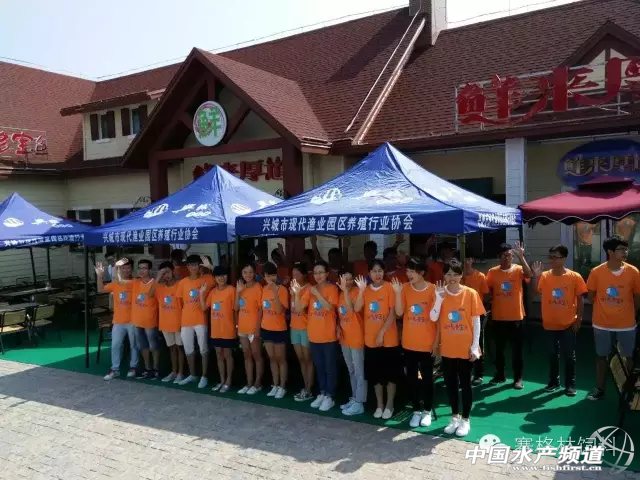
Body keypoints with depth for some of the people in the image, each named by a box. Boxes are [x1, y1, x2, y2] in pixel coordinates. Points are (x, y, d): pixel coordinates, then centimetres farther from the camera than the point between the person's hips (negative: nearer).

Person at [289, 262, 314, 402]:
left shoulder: (308, 289, -15)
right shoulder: (294, 287, 8)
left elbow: (299, 309, -22)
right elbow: (292, 308, 10)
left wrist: (296, 292, -26)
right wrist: (293, 292, 1)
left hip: (306, 328, -7)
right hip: (295, 327, 8)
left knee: (308, 359, 1)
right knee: (301, 359, 13)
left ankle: (308, 391, 8)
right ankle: (305, 388, 22)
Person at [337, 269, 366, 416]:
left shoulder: (357, 292, -13)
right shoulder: (341, 294, 9)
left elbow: (351, 309, -30)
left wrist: (345, 289, -33)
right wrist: (338, 328, 3)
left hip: (356, 337, -8)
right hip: (344, 337, 8)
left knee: (359, 371, -1)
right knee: (351, 371, 17)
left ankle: (359, 403, 4)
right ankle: (354, 398, 27)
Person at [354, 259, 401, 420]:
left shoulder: (389, 287, -9)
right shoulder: (366, 289, 3)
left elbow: (393, 313, -11)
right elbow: (357, 309, -9)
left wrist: (382, 332, -15)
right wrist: (361, 290, -20)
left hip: (389, 338, -4)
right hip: (370, 339, 4)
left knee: (390, 374, 7)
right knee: (375, 374, 13)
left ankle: (389, 405, 22)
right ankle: (379, 405, 27)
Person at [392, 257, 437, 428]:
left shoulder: (432, 289, -10)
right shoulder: (405, 288, -2)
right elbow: (399, 312, -9)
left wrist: (437, 341, -5)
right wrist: (398, 292, -20)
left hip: (427, 343, -2)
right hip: (409, 343, 3)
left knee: (427, 377, 11)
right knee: (412, 378, 11)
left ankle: (427, 411, 27)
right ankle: (416, 410, 26)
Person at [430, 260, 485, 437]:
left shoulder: (471, 294, -8)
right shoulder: (441, 294, -1)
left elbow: (476, 321, -6)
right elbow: (433, 318, -9)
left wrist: (475, 346, -9)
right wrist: (439, 298, -21)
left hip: (465, 348, -3)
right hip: (447, 348, 3)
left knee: (465, 384, 8)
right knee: (450, 383, 13)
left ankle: (465, 420, 22)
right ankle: (455, 417, 29)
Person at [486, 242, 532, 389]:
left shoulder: (518, 270, -5)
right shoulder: (492, 272, 0)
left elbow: (528, 274, -28)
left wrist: (521, 257, -36)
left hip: (516, 317, -2)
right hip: (498, 317, 2)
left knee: (517, 349, 6)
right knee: (499, 348, 13)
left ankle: (518, 378, 17)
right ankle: (500, 375, 27)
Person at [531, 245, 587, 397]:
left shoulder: (575, 277, -7)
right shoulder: (544, 276, -2)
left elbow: (580, 299, -2)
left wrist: (579, 319, -5)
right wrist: (536, 276, -19)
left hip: (568, 324, -2)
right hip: (550, 323, 2)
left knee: (569, 355, 8)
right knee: (553, 354, 13)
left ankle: (570, 384, 19)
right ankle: (554, 381, 26)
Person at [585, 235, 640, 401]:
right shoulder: (596, 272, -9)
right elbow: (591, 297, 3)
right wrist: (604, 309, 3)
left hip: (626, 324, 0)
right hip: (602, 324, 0)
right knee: (601, 356, 11)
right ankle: (599, 389, 23)